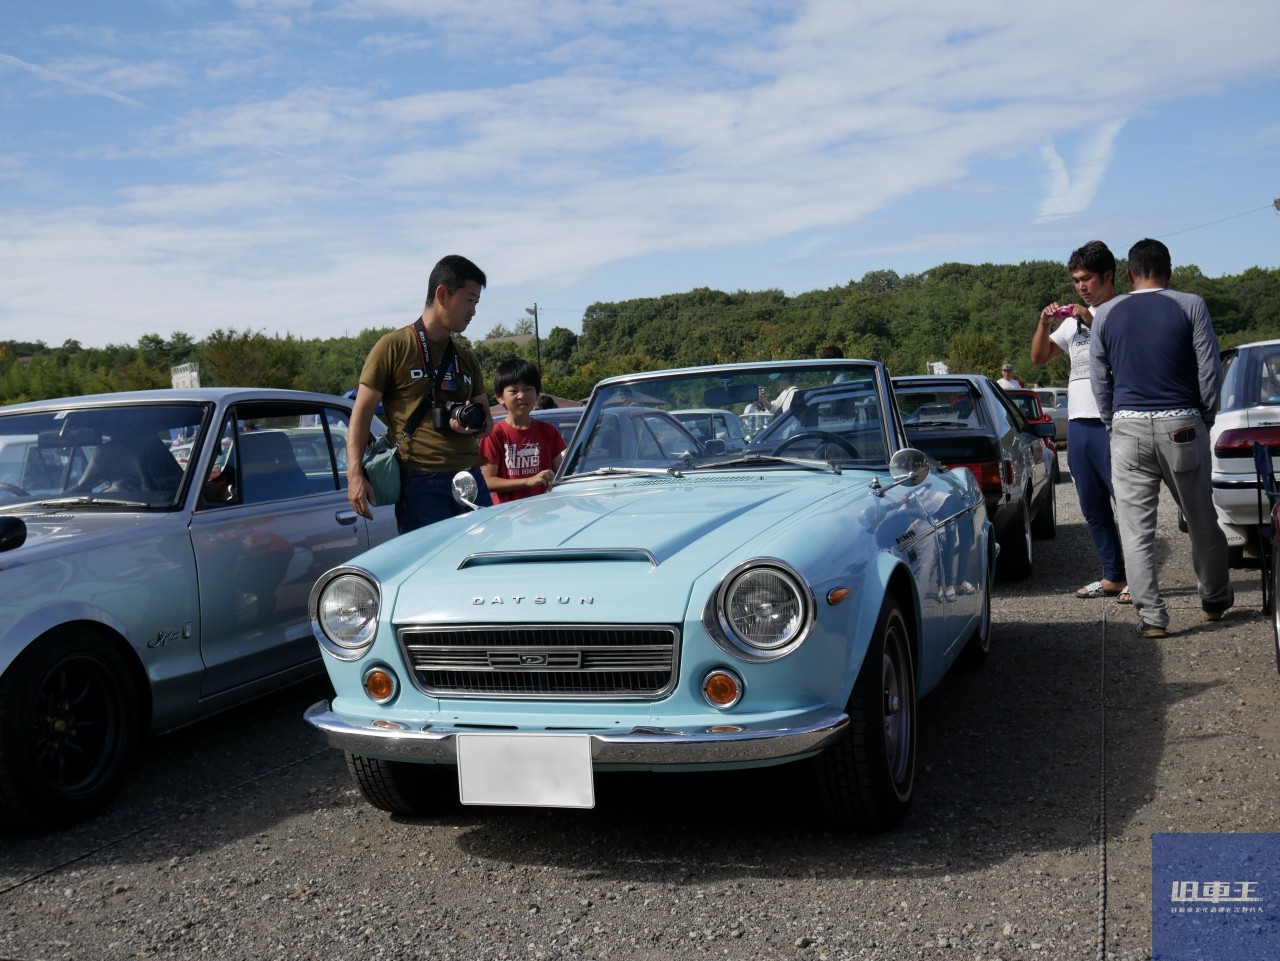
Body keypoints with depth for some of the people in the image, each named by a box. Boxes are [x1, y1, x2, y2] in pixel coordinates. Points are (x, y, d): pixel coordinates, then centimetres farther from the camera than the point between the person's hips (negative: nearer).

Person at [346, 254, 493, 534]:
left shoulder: (466, 357, 18)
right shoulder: (394, 346, 0)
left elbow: (487, 420, 24)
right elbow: (362, 413, -3)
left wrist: (475, 424, -1)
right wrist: (355, 474, -15)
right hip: (420, 484, -6)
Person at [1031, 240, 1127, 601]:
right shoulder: (1074, 319, 19)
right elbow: (1039, 356, 19)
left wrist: (1094, 323, -18)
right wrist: (1044, 324, 2)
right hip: (1078, 423, 7)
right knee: (1093, 508, 10)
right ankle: (1114, 576, 18)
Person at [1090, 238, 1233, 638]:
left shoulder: (1106, 314, 6)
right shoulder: (1190, 306, 0)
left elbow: (1100, 379, 9)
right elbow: (1210, 370, 0)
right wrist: (1205, 418, 12)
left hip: (1128, 428, 1)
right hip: (1182, 425, 0)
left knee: (1136, 529, 2)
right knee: (1201, 520, 15)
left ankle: (1151, 616, -2)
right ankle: (1215, 600, 31)